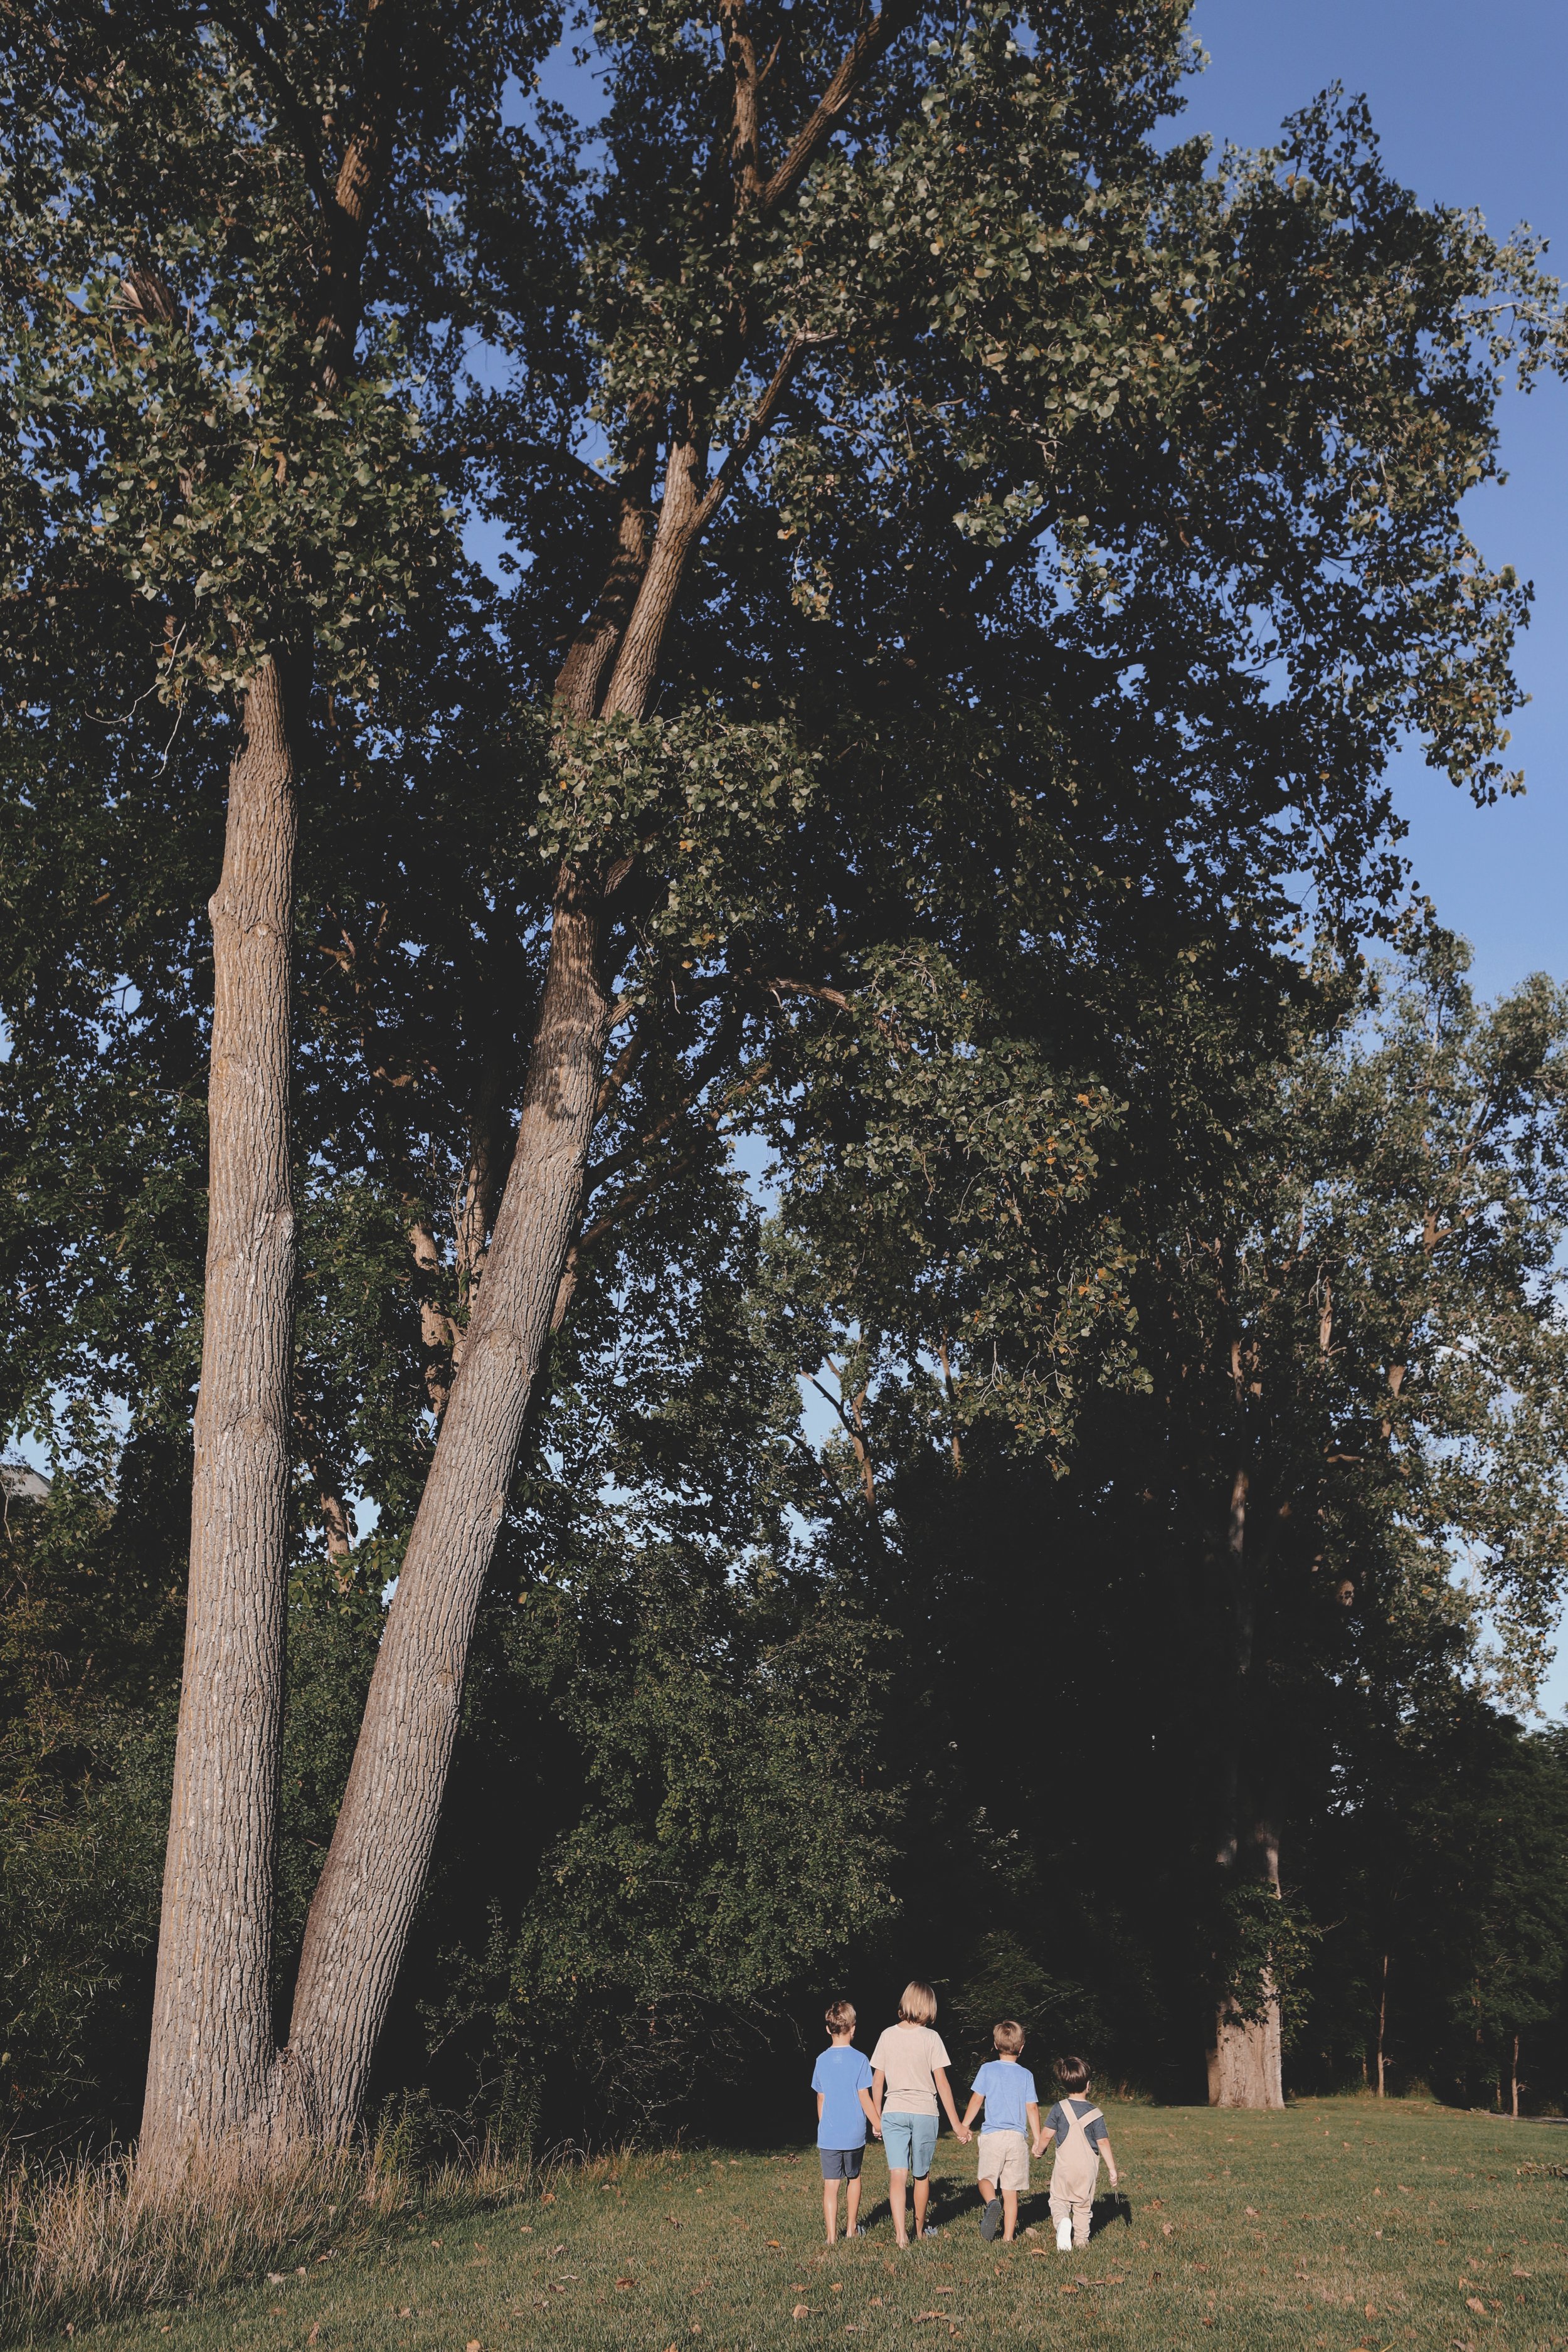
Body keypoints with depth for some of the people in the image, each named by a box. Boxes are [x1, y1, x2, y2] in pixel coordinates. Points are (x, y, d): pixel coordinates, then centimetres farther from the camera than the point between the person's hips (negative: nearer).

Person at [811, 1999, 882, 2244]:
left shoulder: (822, 2060, 1)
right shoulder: (859, 2060, -9)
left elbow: (821, 2099, 8)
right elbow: (864, 2097, -8)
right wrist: (878, 2124, 2)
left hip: (827, 2134, 1)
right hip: (853, 2133, -1)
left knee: (830, 2184, 2)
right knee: (854, 2178, 19)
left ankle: (832, 2235, -4)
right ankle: (852, 2228, 28)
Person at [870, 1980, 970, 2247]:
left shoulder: (888, 2036, 1)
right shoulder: (931, 2037, -7)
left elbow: (877, 2081, 4)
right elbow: (941, 2082, -8)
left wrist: (878, 2117, 16)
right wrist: (956, 2124, -3)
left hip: (893, 2112, 1)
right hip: (924, 2112, -1)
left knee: (897, 2175, -3)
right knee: (922, 2176, 15)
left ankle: (901, 2234, -17)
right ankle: (920, 2230, 30)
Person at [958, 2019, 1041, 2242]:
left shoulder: (988, 2070, 1)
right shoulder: (1026, 2075, 4)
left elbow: (976, 2100, 1)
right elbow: (1032, 2108, 3)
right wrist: (1038, 2140, 11)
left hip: (992, 2135, -2)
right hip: (1018, 2137, 2)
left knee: (986, 2179, 10)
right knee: (1010, 2191, 7)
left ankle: (991, 2202, -22)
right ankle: (1008, 2237, 3)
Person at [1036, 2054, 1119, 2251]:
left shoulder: (1060, 2108, -7)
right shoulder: (1095, 2113, -7)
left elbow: (1046, 2134, -5)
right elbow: (1103, 2142, -8)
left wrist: (1039, 2150, 15)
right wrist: (1112, 2169, -1)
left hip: (1064, 2166, -1)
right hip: (1088, 2168, 1)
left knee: (1059, 2200, 9)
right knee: (1083, 2204, 18)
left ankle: (1062, 2221, -19)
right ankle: (1081, 2238, 22)